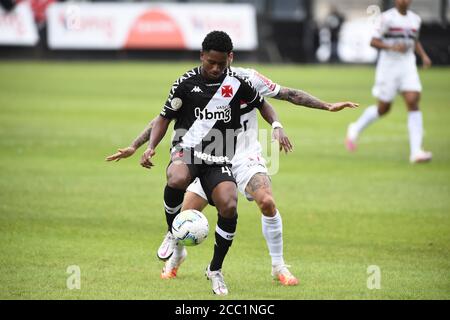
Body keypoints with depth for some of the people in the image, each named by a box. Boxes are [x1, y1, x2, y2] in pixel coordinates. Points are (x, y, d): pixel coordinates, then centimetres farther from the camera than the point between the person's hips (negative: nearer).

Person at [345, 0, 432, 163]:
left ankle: (416, 151, -16)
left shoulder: (415, 19, 10)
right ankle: (356, 129, 34)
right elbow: (373, 41, -9)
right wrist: (392, 47, -24)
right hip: (389, 65, -4)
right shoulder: (387, 18, -8)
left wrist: (424, 55, 10)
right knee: (383, 108, 4)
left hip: (408, 66, 4)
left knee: (413, 102, -13)